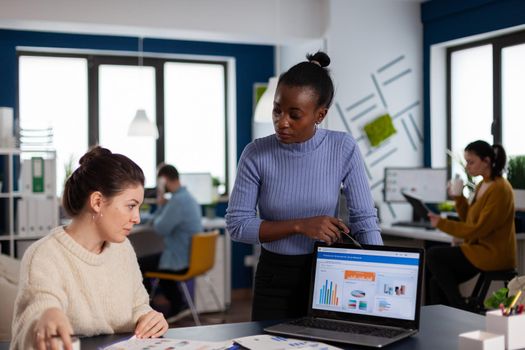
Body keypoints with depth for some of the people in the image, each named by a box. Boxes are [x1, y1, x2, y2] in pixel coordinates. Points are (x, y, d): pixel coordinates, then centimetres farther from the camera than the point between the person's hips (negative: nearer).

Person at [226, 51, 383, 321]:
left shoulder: (343, 149, -9)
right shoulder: (256, 155, -10)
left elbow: (364, 221, -9)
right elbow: (237, 224, -11)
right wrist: (300, 225, -19)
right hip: (274, 280, 0)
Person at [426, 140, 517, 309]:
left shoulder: (499, 189, -17)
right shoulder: (482, 185, 12)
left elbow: (479, 229, -21)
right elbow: (469, 220, 18)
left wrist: (442, 223, -21)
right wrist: (458, 197, 5)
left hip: (494, 254, -9)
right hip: (479, 249, 9)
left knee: (433, 255, -15)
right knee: (437, 282, -1)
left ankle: (461, 308, -5)